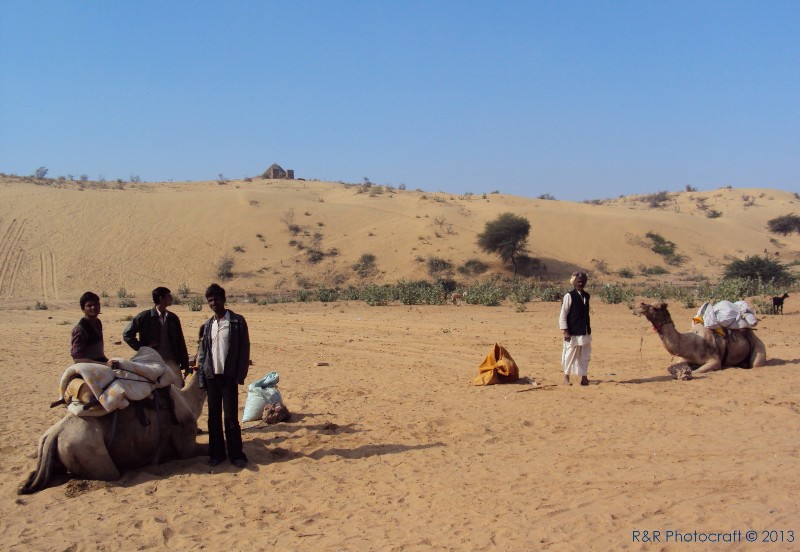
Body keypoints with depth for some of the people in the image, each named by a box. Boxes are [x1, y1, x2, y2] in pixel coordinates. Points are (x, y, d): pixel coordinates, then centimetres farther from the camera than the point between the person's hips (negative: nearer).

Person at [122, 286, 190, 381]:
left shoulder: (173, 318, 10)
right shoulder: (144, 317, -2)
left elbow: (180, 343, 11)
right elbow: (127, 334, 0)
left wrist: (185, 365, 9)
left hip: (171, 363, 4)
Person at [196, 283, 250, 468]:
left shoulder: (237, 321, -3)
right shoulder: (207, 325, 11)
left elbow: (244, 349, -5)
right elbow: (202, 353, 12)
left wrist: (240, 375, -10)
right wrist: (201, 377, 5)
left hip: (229, 376, -4)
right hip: (211, 376, 4)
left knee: (231, 417, -4)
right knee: (214, 417, 8)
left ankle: (235, 454, 5)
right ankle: (216, 453, 17)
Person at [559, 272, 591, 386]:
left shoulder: (586, 296, 10)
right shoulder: (569, 296, -9)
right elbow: (563, 315, -10)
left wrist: (589, 328, 16)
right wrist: (565, 331, -15)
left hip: (585, 332, 6)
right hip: (573, 332, -6)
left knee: (585, 356, 7)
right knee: (570, 355, 3)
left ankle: (584, 377, 15)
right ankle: (566, 377, 18)